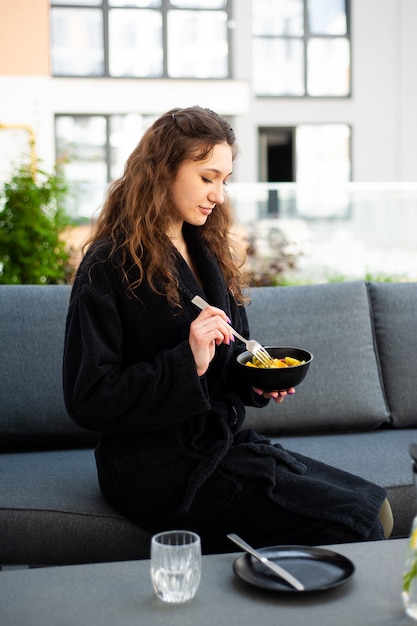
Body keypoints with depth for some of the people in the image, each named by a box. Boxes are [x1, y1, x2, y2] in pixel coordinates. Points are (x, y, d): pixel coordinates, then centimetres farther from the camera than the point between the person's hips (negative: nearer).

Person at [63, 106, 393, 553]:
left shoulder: (209, 252, 14)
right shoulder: (110, 265, -10)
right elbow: (88, 401, -14)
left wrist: (260, 381, 0)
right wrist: (188, 363, -22)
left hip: (225, 442, 8)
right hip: (161, 469, -7)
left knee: (369, 500, -10)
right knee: (350, 522, -18)